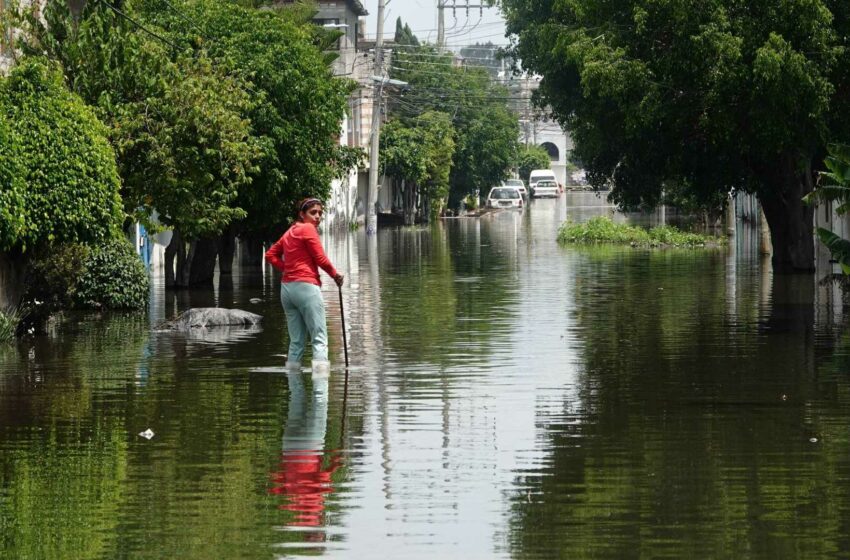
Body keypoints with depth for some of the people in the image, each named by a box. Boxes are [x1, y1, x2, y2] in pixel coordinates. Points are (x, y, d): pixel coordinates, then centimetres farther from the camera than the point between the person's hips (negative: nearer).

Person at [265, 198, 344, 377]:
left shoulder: (290, 232, 19)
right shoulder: (308, 229, -5)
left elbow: (270, 255, 22)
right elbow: (320, 258, -8)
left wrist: (287, 268, 12)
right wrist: (335, 275, 7)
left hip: (287, 287, 8)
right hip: (306, 286, -8)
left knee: (296, 341, 12)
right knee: (319, 338, -11)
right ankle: (320, 374, -22)